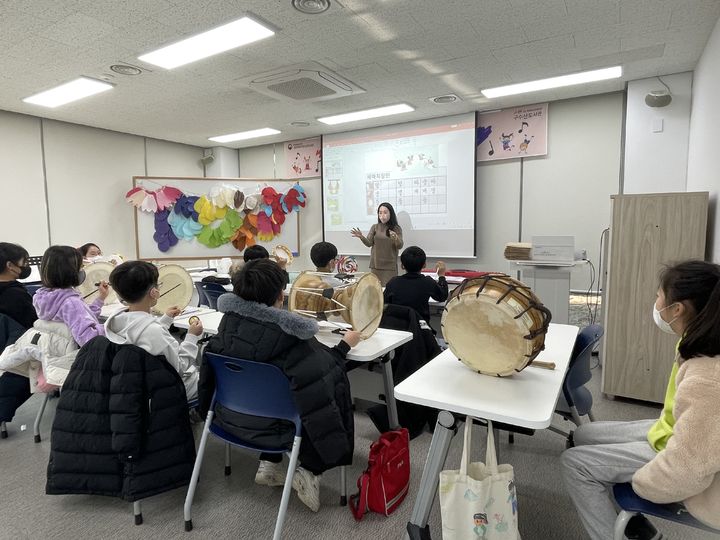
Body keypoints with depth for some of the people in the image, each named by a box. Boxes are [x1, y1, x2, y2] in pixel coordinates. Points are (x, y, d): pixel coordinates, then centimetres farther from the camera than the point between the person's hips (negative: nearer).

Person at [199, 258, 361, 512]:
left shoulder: (229, 320, -10)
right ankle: (309, 470, 7)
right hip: (268, 427, -6)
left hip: (230, 419, 6)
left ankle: (268, 463, 23)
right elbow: (324, 367, -17)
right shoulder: (288, 334, -28)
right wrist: (345, 345, -1)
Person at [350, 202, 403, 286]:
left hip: (390, 266, -1)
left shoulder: (396, 229, 1)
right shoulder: (375, 227, 6)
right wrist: (361, 237, -21)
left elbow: (400, 246, -7)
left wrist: (396, 238, -28)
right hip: (376, 265, 2)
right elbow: (369, 243, -1)